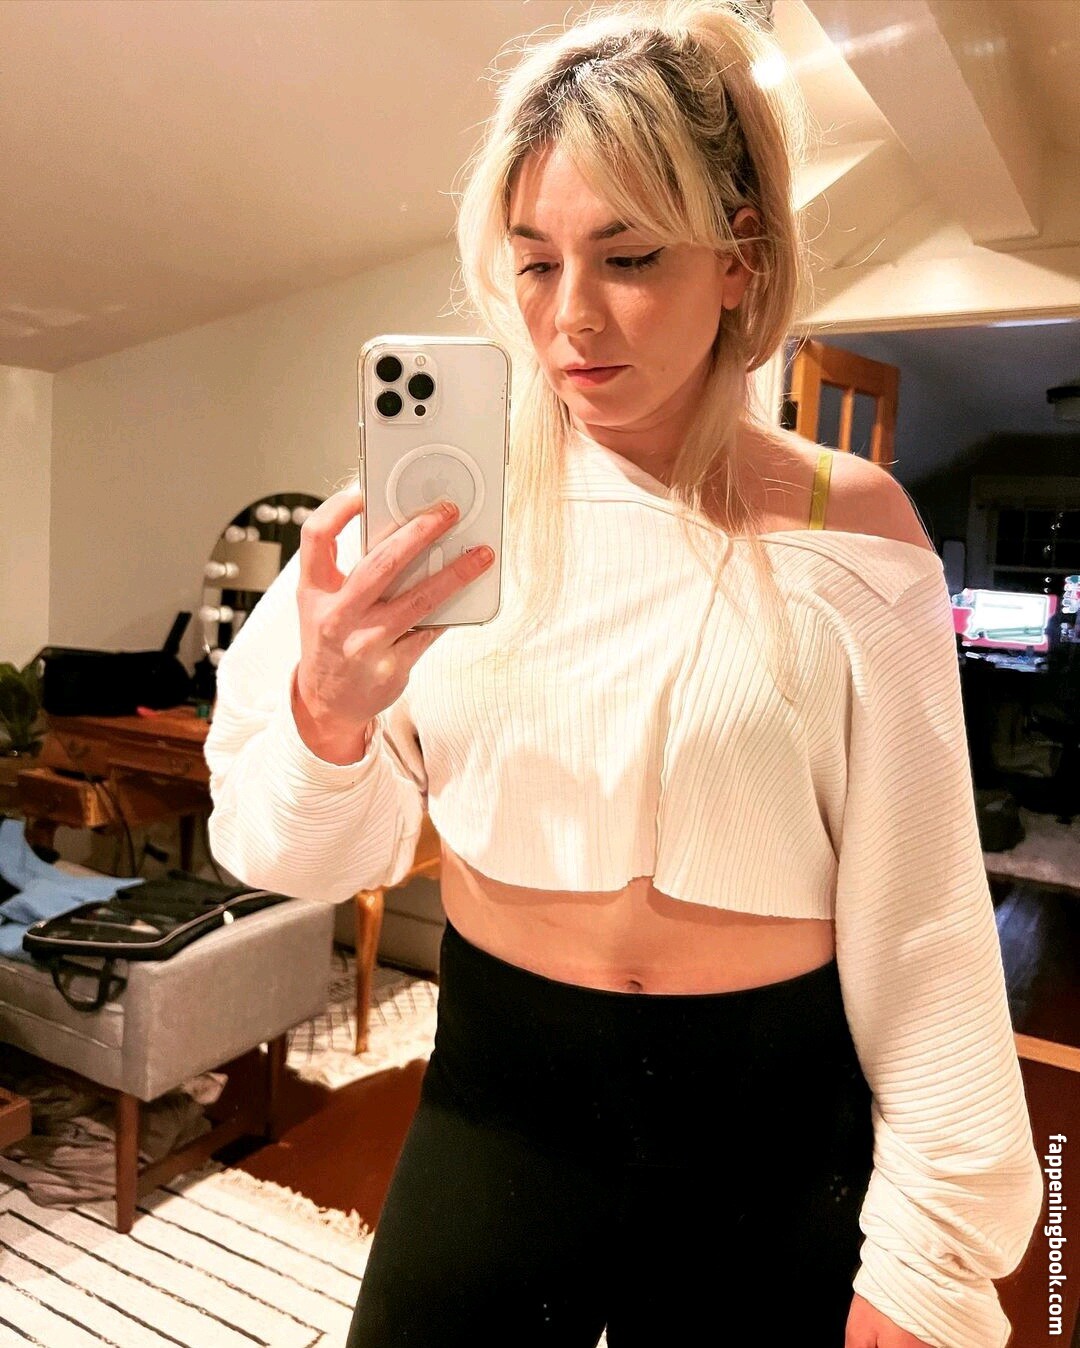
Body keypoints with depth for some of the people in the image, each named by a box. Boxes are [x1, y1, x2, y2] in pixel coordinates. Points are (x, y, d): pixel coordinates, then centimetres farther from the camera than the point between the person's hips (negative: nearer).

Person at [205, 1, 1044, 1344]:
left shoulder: (848, 526, -11)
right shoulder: (445, 492, -9)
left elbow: (917, 918, -7)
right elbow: (301, 854, -7)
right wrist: (328, 720, -29)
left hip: (777, 1131, 0)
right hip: (498, 1089, 1)